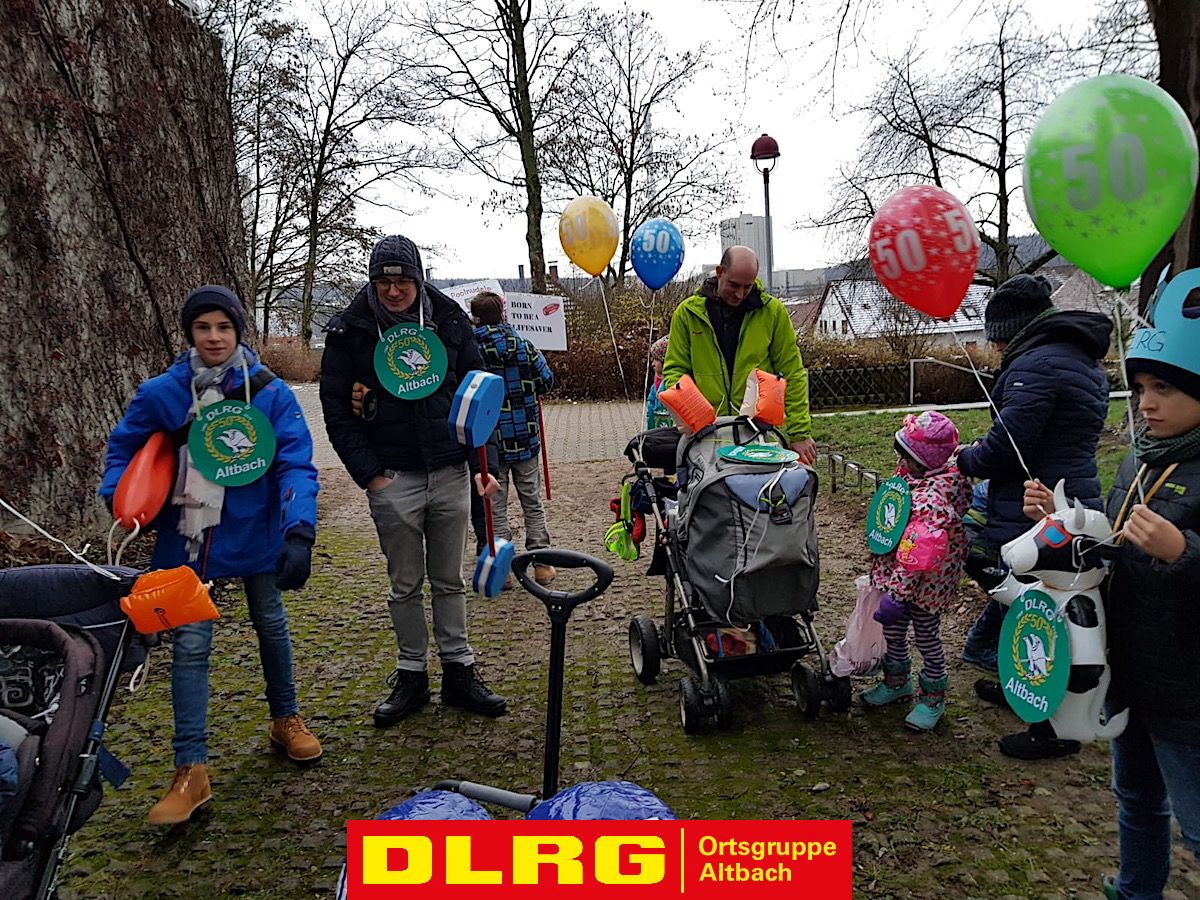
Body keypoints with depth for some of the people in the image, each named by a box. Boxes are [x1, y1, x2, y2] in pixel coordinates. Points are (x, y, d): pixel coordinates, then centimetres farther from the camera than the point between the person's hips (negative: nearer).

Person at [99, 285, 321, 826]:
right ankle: (191, 771, 6)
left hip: (256, 535, 0)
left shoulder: (271, 395, -12)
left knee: (271, 628, 18)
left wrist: (299, 531, -32)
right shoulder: (161, 393, -7)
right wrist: (116, 499, -11)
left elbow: (296, 465, -19)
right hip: (188, 540, 0)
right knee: (190, 646, -3)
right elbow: (122, 448, 7)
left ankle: (286, 720, 41)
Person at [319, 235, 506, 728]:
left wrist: (485, 462, -3)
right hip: (392, 479, -1)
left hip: (450, 474, 2)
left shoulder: (449, 321, 2)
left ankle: (459, 673, 23)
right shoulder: (350, 330, -3)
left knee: (450, 581, 12)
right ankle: (411, 677, 24)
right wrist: (369, 473, -8)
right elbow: (336, 408, -1)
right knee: (405, 586, 10)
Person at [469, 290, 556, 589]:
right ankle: (542, 564, 15)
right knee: (533, 503, 13)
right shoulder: (524, 346, -6)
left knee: (495, 508, 9)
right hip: (524, 440, 1)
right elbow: (547, 382, 2)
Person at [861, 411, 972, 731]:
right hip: (893, 570, 9)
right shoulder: (911, 477, -3)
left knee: (927, 637, 12)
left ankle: (933, 696, 32)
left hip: (925, 583, -9)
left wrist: (897, 592, -34)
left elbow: (918, 553, -35)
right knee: (892, 629, 22)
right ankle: (897, 682, 44)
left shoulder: (931, 498, -32)